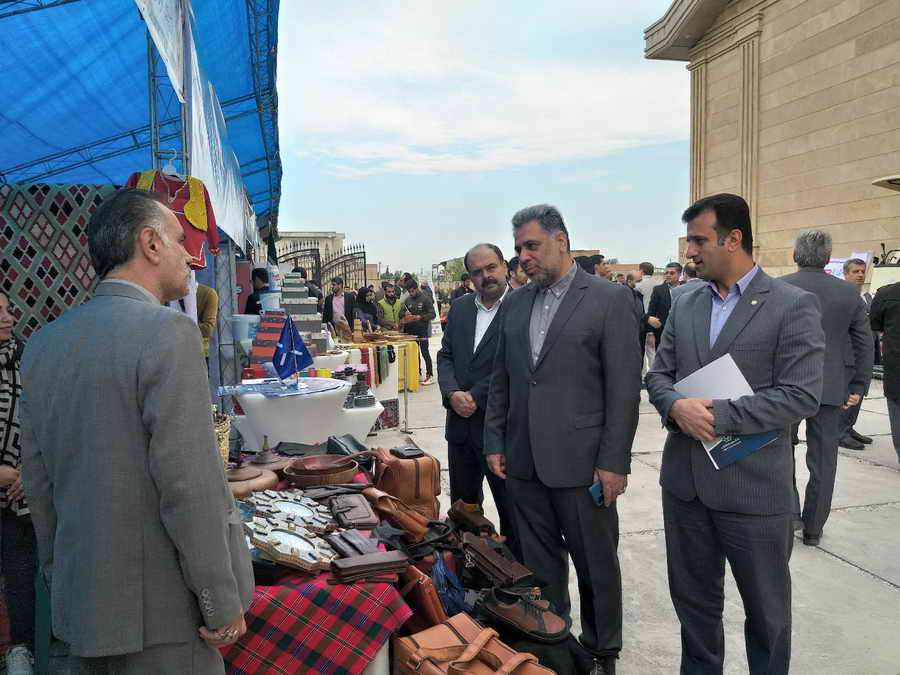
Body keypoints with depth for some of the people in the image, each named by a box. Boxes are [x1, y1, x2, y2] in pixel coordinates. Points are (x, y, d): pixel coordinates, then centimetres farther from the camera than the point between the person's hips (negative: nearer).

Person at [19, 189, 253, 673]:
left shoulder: (43, 345, 4)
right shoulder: (168, 333, -19)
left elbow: (38, 483, 10)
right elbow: (189, 484, -22)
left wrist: (59, 582, 20)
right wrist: (224, 604, -13)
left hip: (80, 607, 7)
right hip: (162, 614, -7)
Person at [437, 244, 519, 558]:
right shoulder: (459, 307, 10)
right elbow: (445, 355, 8)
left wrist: (476, 397, -15)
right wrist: (452, 394, -9)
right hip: (461, 424, 6)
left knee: (511, 511, 8)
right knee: (462, 508, 19)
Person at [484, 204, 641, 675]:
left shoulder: (609, 298, -6)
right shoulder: (515, 304, 10)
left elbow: (624, 387, -9)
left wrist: (614, 461, -12)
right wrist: (494, 442, 8)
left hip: (581, 461, -4)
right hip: (523, 462, 5)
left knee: (596, 565, 10)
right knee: (538, 564, 15)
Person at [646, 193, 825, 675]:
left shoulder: (794, 306, -9)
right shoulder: (684, 305, 8)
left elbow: (801, 395, -16)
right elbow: (658, 374, 8)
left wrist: (718, 416, -21)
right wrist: (677, 406, -14)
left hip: (753, 488, -4)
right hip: (685, 481, 5)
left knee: (766, 609, 15)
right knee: (693, 599, 20)